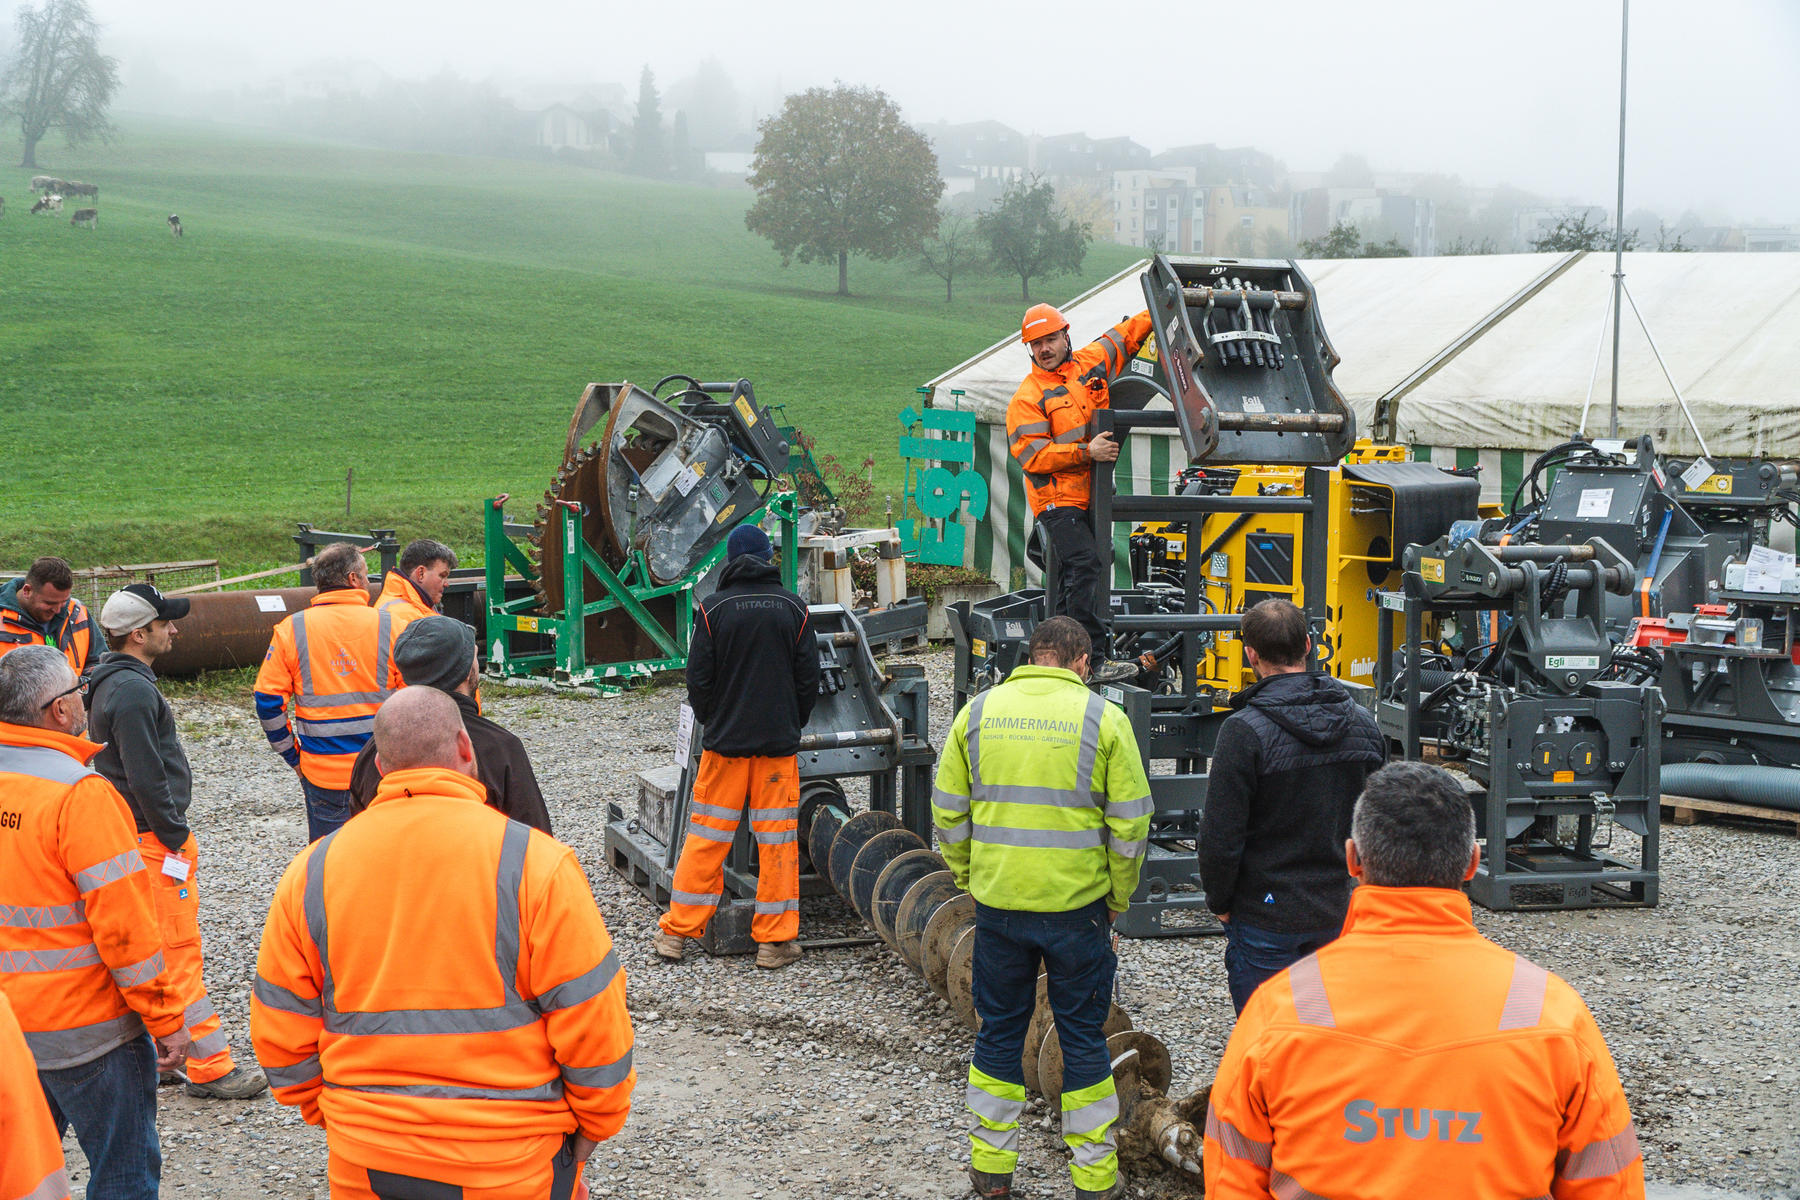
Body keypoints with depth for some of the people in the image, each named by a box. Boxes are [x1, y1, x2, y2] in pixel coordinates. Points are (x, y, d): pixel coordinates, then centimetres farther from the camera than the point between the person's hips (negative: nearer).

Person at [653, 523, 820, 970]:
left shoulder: (713, 609, -5)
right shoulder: (792, 608, -1)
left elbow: (698, 679, -4)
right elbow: (809, 678, 2)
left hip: (725, 742, 0)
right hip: (779, 741, 0)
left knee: (706, 835, 7)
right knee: (778, 840, 5)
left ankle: (675, 931, 12)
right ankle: (774, 941, 9)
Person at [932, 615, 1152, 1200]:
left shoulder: (978, 711, 2)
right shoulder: (1104, 718, -5)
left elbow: (948, 811, 6)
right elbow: (1130, 822, -4)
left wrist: (968, 877, 18)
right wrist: (1118, 896, 8)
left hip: (997, 900, 2)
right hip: (1077, 904, -2)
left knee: (999, 1031, 14)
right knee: (1083, 1036, 9)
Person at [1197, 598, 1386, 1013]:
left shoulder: (1244, 732, -17)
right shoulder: (1362, 723, 2)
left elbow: (1221, 837, -15)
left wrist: (1219, 901, 0)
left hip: (1267, 918, -5)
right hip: (1342, 912, 5)